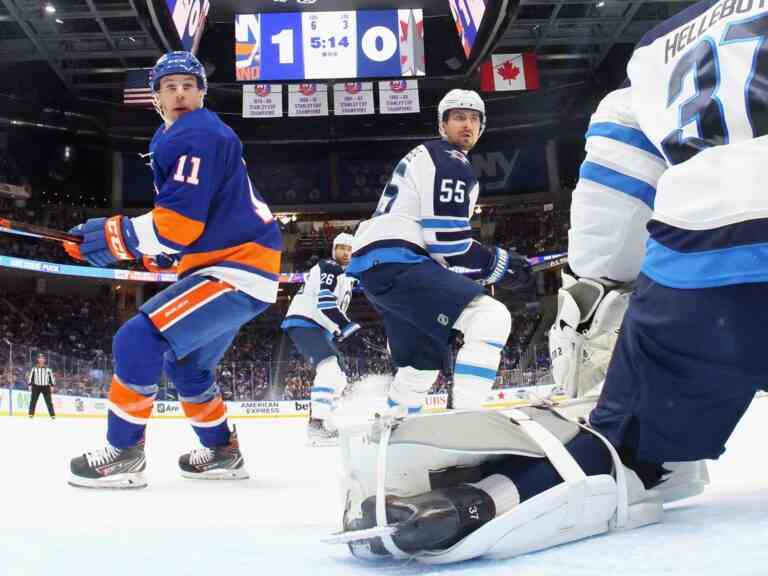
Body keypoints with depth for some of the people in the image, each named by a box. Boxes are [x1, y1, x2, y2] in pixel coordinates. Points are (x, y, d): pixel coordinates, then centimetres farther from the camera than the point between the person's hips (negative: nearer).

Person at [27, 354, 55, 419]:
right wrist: (30, 385, -2)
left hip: (45, 387, 0)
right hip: (36, 387, 0)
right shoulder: (34, 369, 2)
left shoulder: (48, 369, 5)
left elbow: (52, 377, 7)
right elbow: (30, 377, 5)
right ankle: (31, 414, 5)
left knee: (49, 401, -2)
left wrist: (52, 386, 1)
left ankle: (52, 415, 0)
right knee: (33, 400, -4)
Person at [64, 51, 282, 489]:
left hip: (239, 269, -11)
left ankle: (125, 455, -9)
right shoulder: (174, 138, 19)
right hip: (232, 263, 11)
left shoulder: (197, 136, -15)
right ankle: (222, 451, 33)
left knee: (139, 339, -18)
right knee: (185, 364, 23)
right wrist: (160, 251, 14)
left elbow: (177, 225, -23)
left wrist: (109, 237, -13)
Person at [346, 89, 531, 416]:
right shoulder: (452, 164, -5)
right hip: (394, 263, -11)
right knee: (491, 318, -19)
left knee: (426, 358, 25)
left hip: (377, 265, 11)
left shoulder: (426, 157, 29)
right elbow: (447, 241, -14)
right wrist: (500, 264, -3)